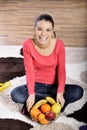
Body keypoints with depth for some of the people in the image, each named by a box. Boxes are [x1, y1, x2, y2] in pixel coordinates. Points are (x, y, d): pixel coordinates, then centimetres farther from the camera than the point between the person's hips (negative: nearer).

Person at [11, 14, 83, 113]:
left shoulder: (59, 44, -15)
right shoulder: (28, 44, -16)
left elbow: (61, 70, -13)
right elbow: (29, 71, -15)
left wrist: (60, 93, -27)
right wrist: (31, 94, -28)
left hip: (54, 85, 1)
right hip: (37, 85, 0)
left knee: (78, 91, -24)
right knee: (15, 94, -28)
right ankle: (54, 101, -19)